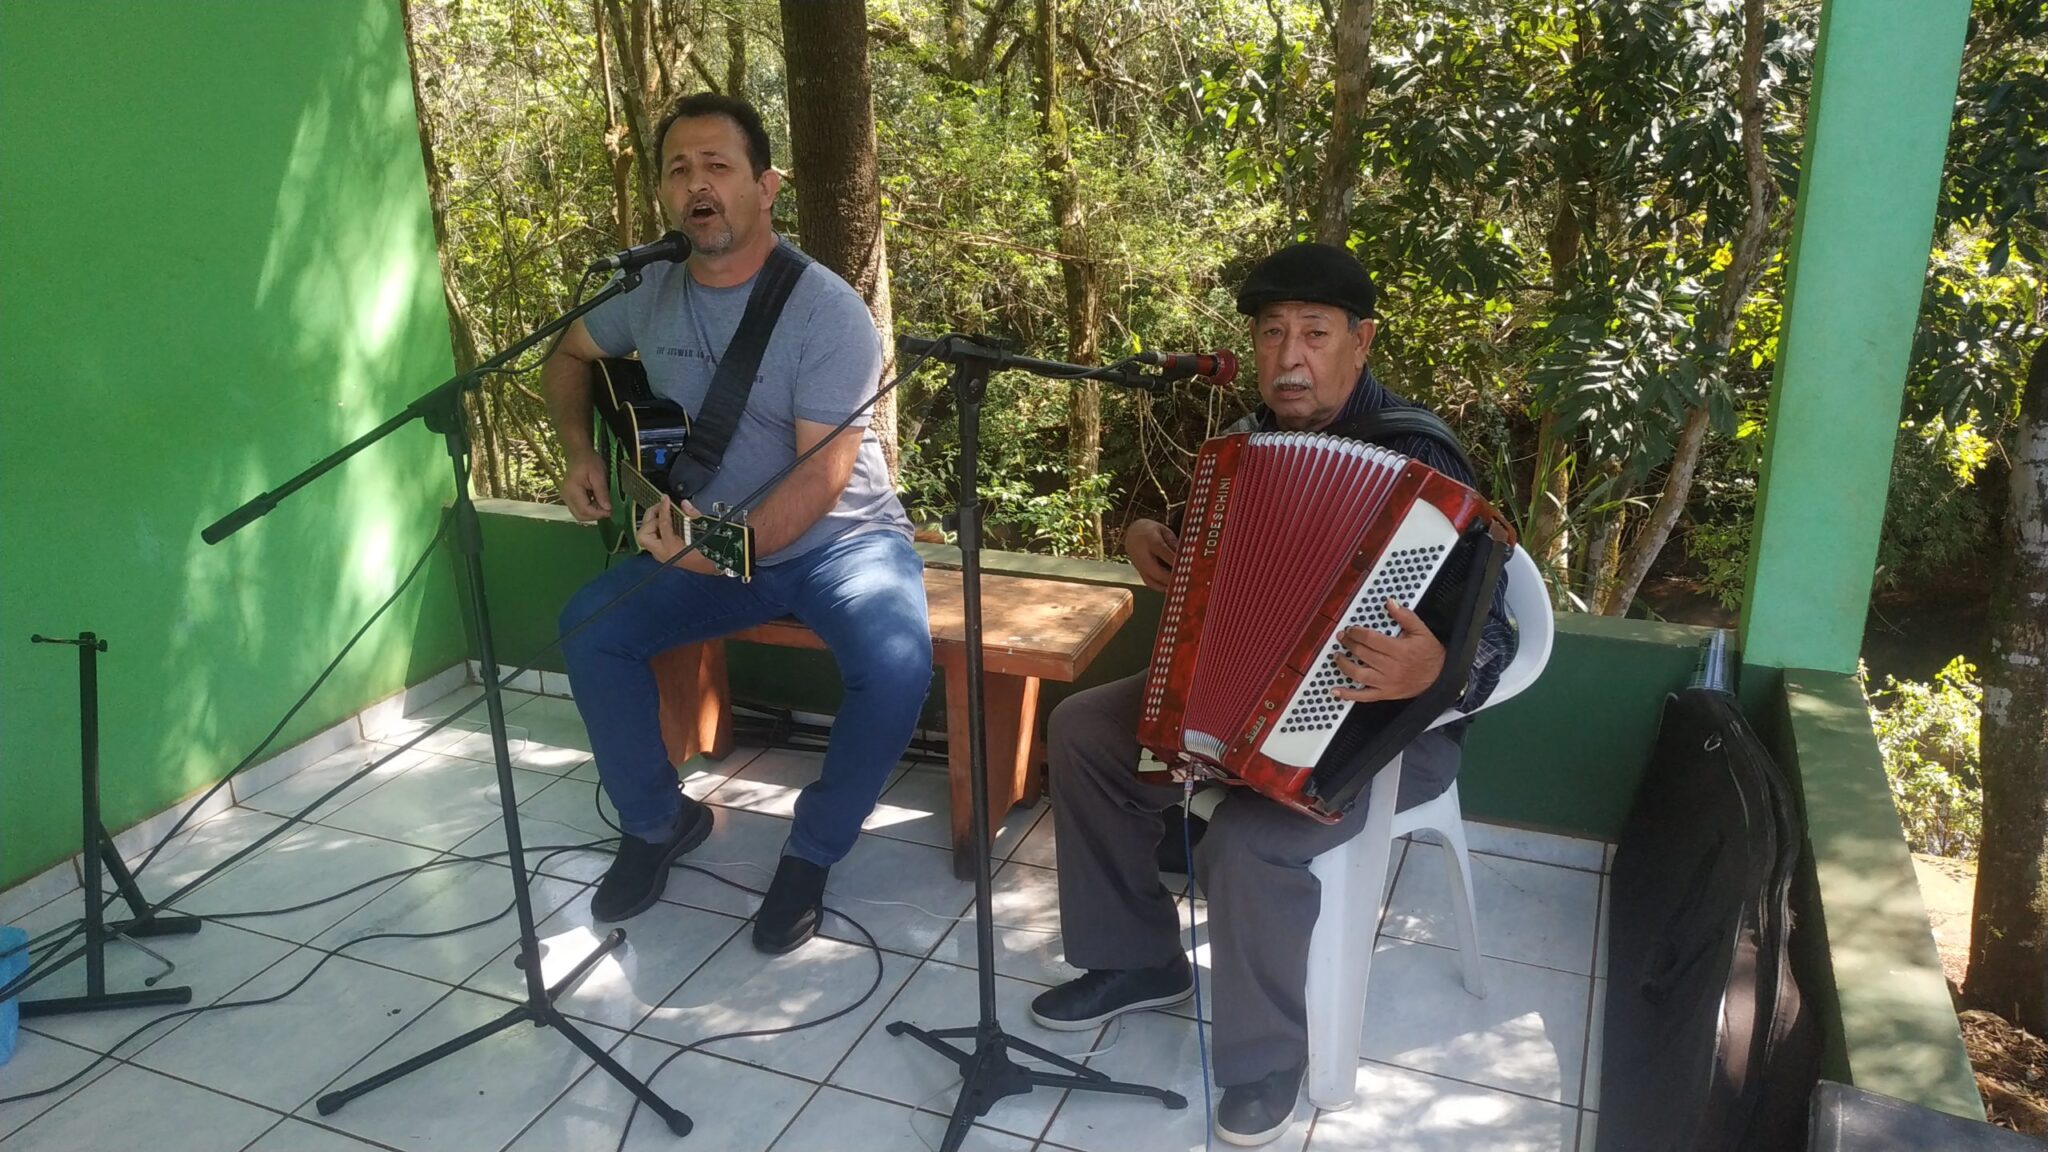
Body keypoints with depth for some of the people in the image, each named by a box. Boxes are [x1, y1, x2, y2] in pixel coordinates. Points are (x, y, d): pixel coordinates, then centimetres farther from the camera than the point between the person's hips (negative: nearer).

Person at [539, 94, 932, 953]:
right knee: (589, 629, -17)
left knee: (895, 668, -32)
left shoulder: (827, 311, -19)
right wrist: (580, 454, 2)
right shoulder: (646, 288, -3)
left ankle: (812, 852, -5)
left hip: (839, 539, -4)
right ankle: (658, 822, 7)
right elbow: (569, 356, 18)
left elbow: (821, 475, -24)